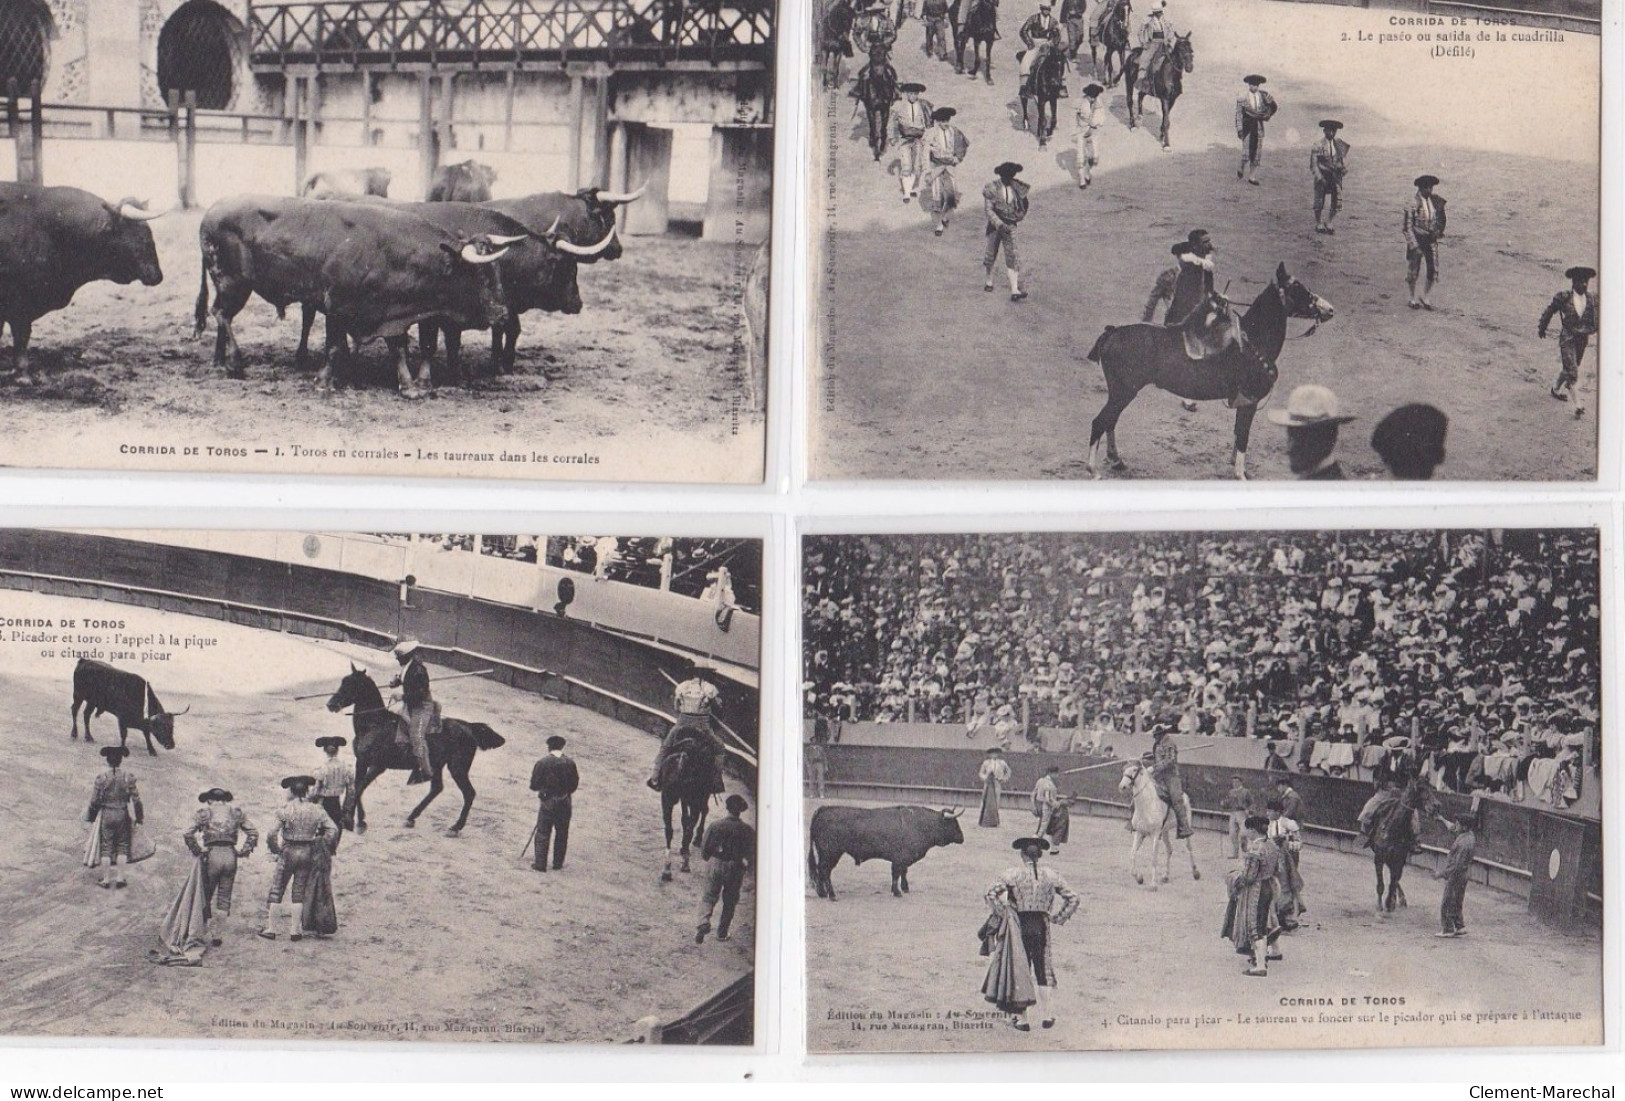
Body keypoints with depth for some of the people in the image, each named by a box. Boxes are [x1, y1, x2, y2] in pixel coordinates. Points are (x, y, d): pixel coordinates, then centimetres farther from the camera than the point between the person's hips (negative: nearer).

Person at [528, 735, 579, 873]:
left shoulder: (542, 763, -12)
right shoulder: (569, 763, -6)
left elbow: (534, 785, -9)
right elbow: (574, 785, -1)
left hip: (547, 803, -2)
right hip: (564, 803, 2)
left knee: (542, 834, 6)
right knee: (562, 834, 15)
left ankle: (540, 864, 6)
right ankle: (558, 863, 20)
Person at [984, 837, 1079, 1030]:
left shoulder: (1012, 874, -6)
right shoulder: (1050, 875, 3)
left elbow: (991, 894, -16)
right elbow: (1073, 899, 5)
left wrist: (1002, 913, -5)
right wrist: (1058, 918, 10)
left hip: (1019, 924, -2)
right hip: (1041, 924, 2)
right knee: (1043, 969, 14)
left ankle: (1020, 1018, 7)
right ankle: (1046, 1015, 14)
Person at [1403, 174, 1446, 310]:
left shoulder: (1436, 201, -1)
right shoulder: (1413, 203, -16)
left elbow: (1441, 219, 14)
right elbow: (1407, 226, -15)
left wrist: (1438, 231, -6)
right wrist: (1414, 246, -18)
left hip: (1431, 239, 4)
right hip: (1416, 239, -4)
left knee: (1434, 271, -1)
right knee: (1413, 271, 7)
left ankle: (1424, 297, 17)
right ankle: (1413, 299, 26)